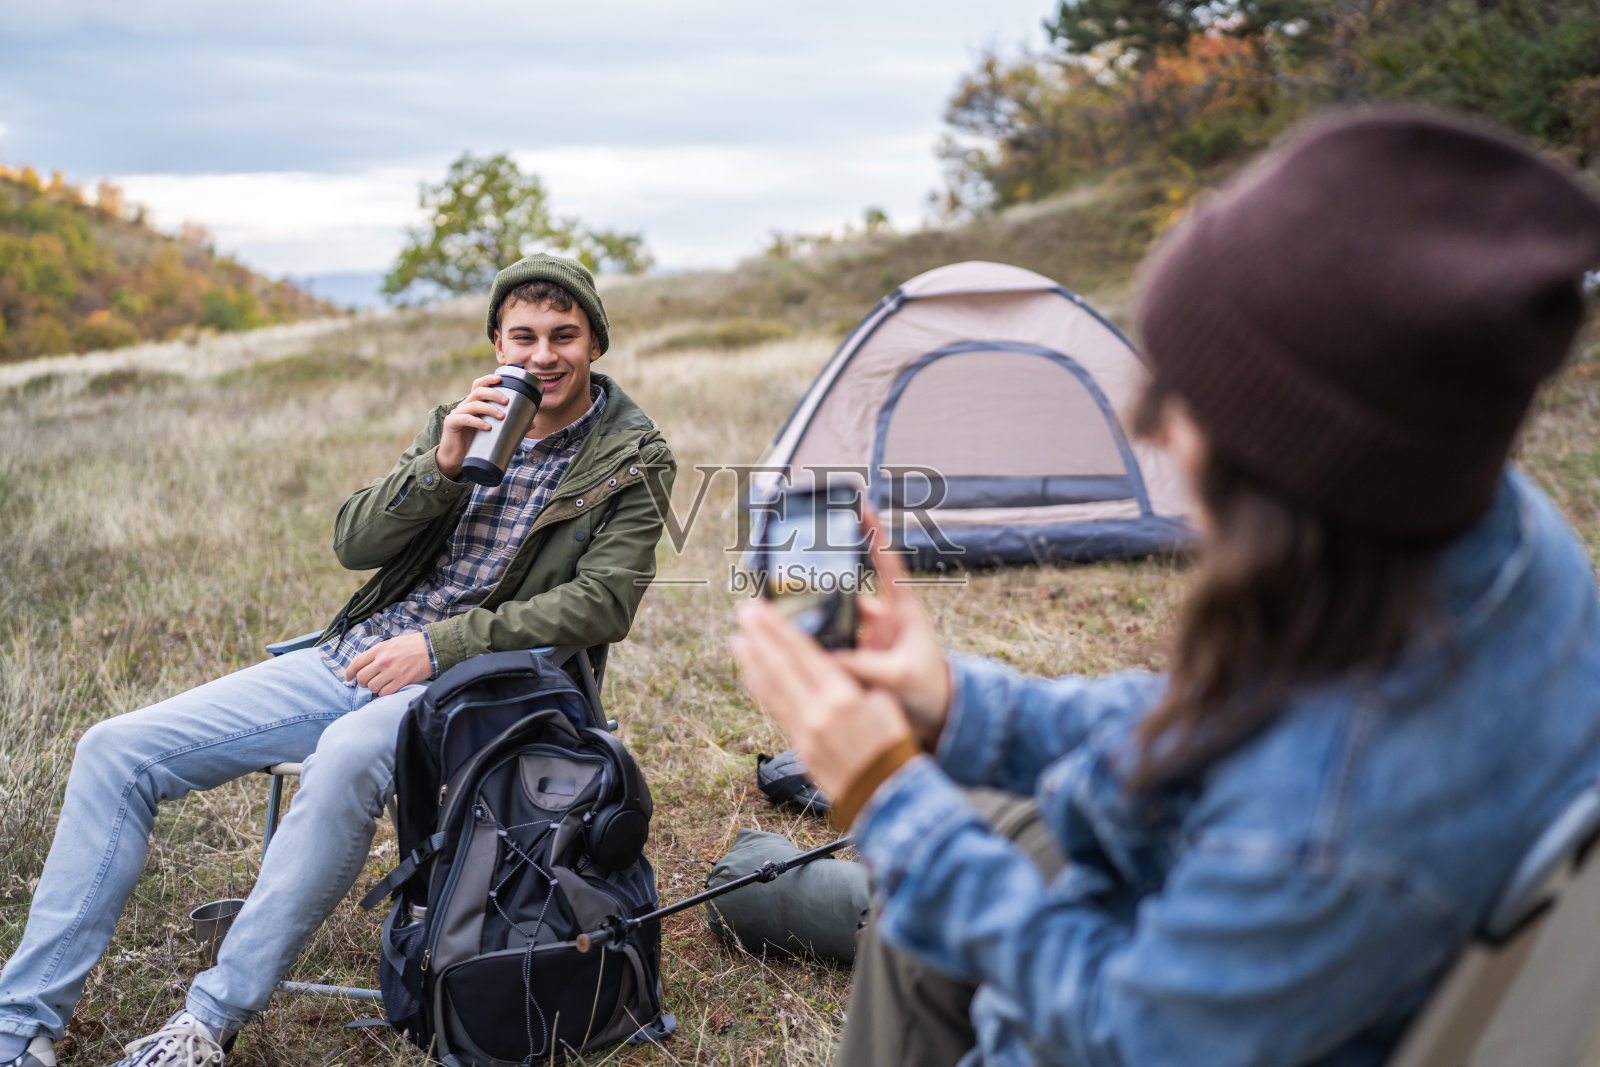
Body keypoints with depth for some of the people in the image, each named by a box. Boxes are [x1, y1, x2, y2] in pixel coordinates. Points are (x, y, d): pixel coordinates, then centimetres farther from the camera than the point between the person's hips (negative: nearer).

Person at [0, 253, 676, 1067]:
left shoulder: (632, 462, 0)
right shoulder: (460, 423, 15)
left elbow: (604, 602, -13)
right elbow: (352, 543, 6)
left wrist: (439, 647, -17)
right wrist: (443, 465, -12)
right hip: (355, 657, 6)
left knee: (345, 761, -40)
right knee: (116, 749, -6)